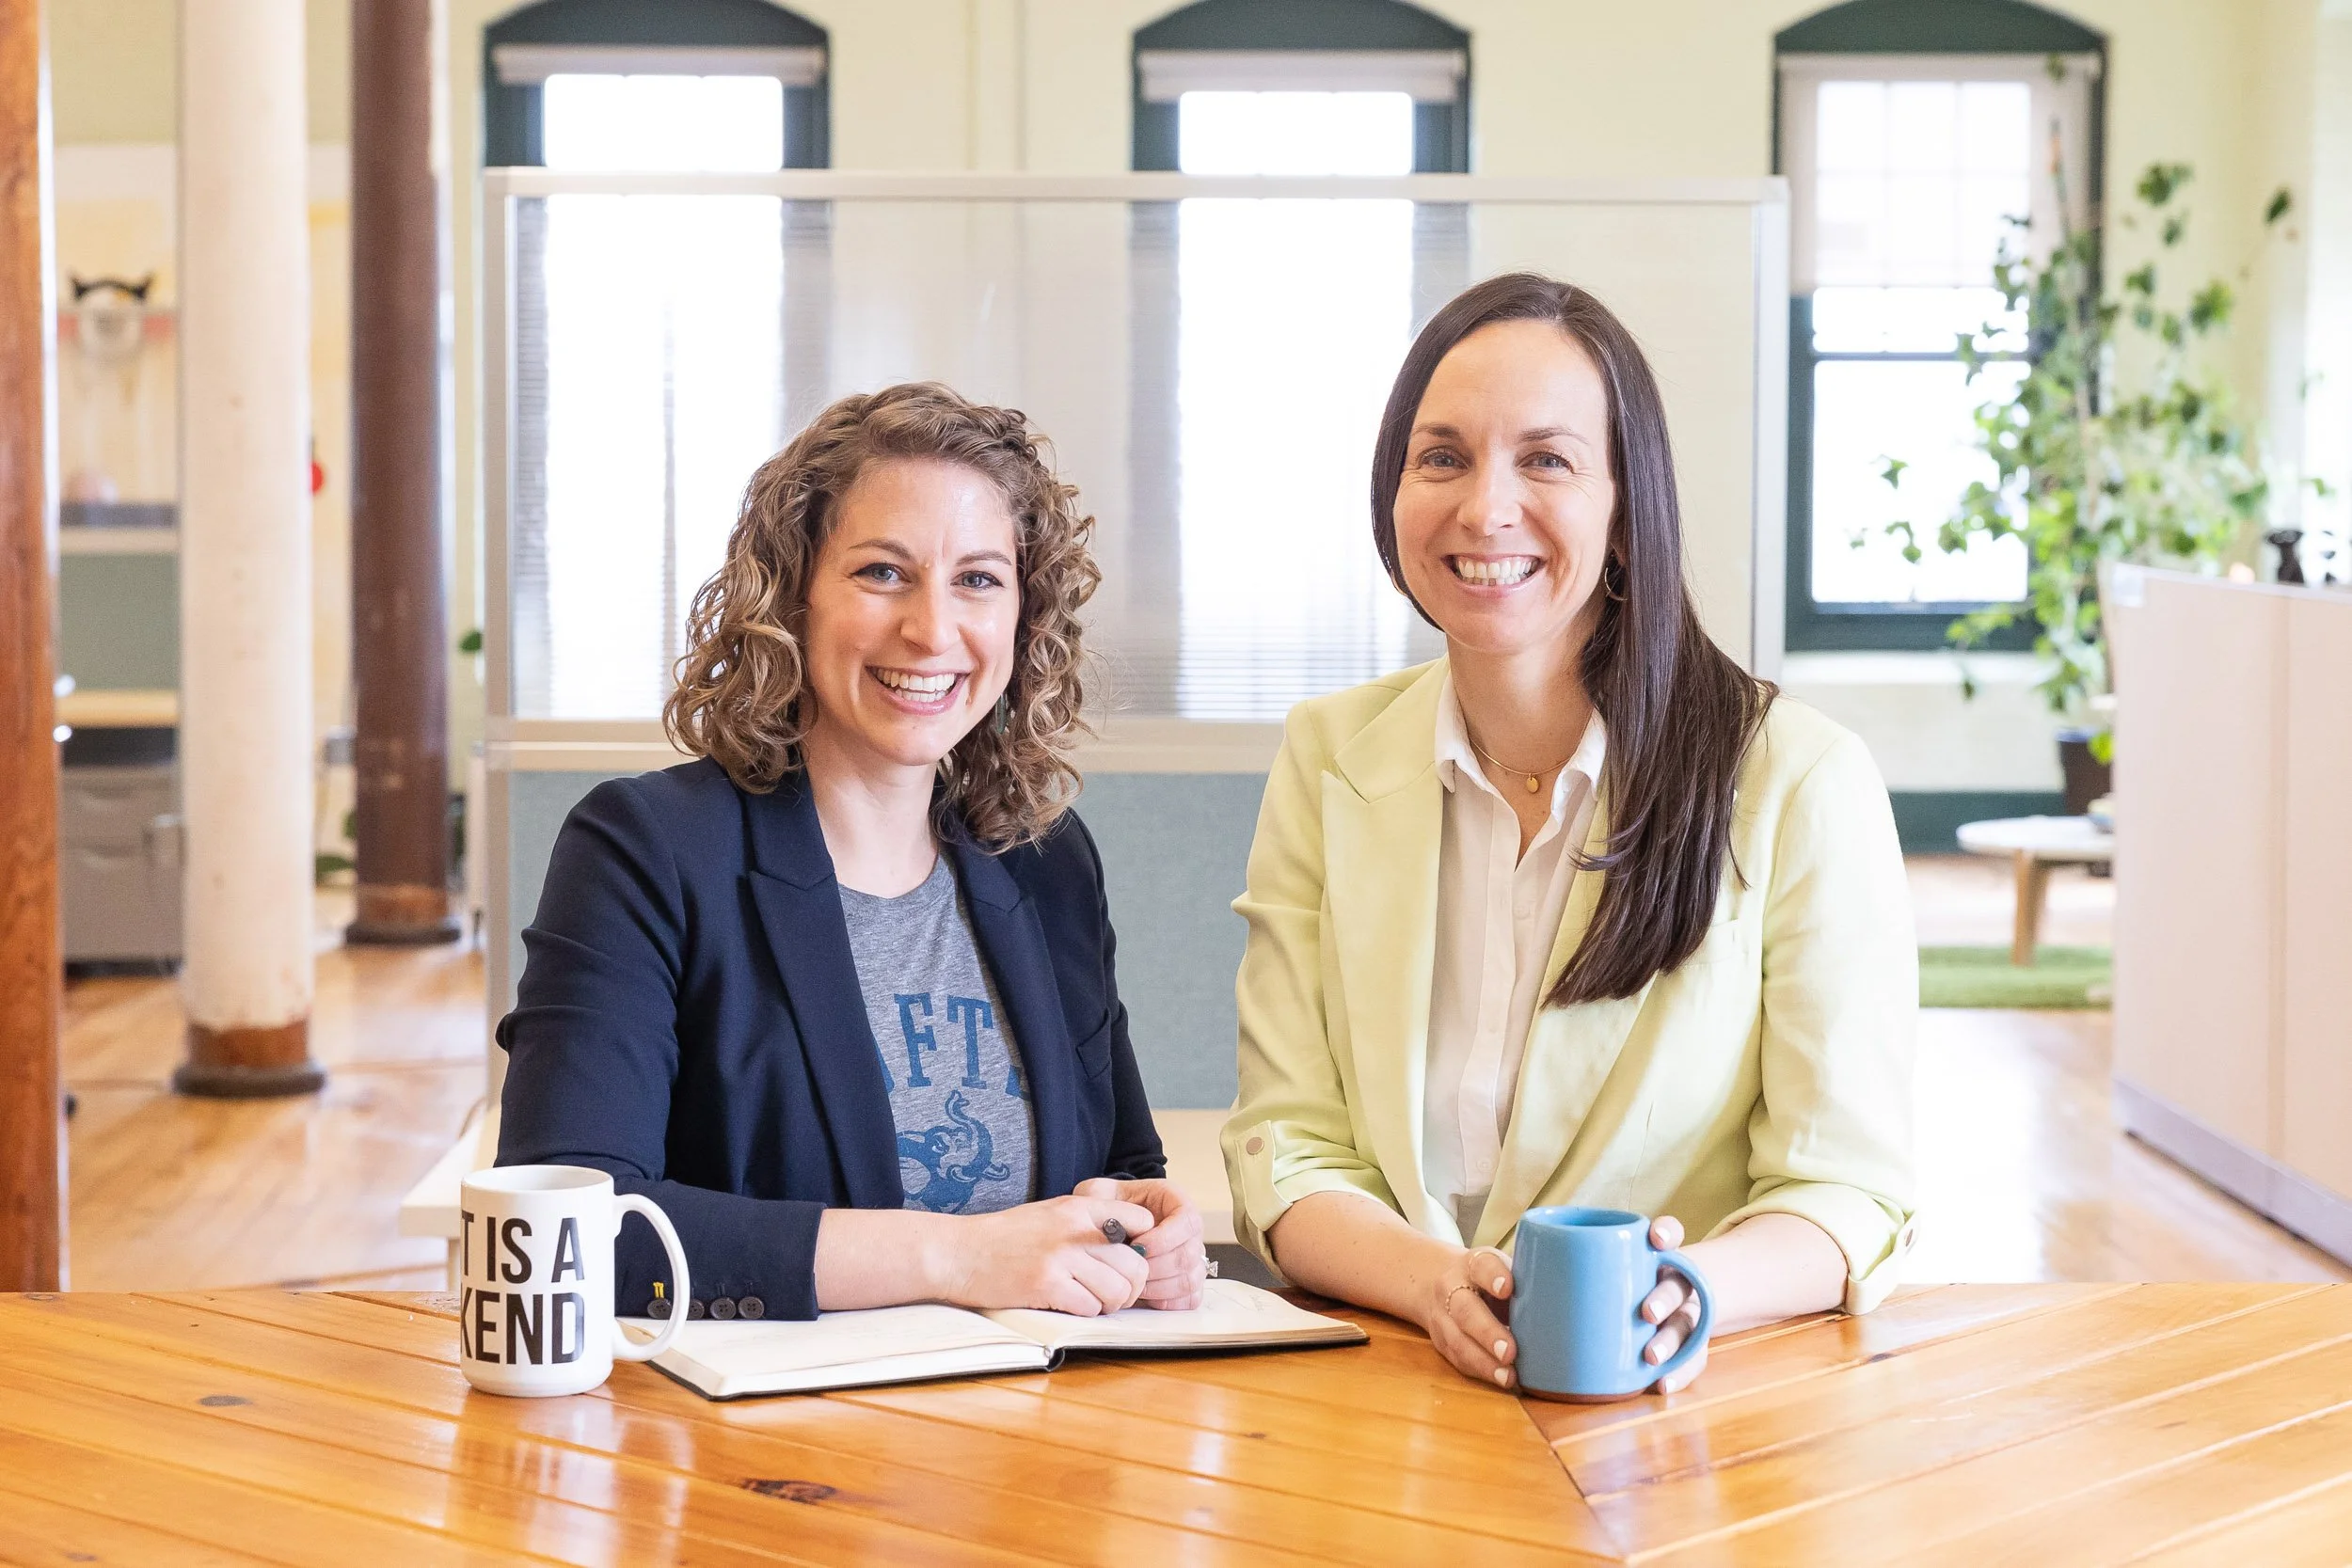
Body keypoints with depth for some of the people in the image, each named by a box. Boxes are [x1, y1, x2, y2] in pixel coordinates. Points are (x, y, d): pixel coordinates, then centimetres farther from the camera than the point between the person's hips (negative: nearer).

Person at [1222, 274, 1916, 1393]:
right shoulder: (1326, 762, 6)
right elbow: (1288, 1150, 3)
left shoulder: (1803, 782, -4)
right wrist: (1440, 1284, -19)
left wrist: (1678, 1298, -26)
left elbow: (1847, 1188, -4)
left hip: (1696, 1420, -2)